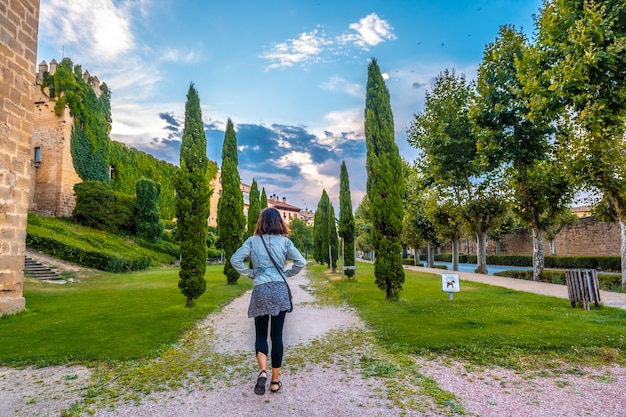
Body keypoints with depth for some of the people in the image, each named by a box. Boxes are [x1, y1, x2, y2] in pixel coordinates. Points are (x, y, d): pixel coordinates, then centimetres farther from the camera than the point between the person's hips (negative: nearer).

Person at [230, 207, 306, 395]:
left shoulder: (253, 241, 2)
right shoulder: (284, 241, 1)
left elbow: (235, 260, -3)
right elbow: (301, 262, -3)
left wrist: (251, 273, 7)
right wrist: (286, 274, 10)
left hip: (260, 290, 0)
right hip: (280, 290, 0)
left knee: (261, 334, 13)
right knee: (277, 335, 8)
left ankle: (262, 371, -10)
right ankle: (275, 381, 15)